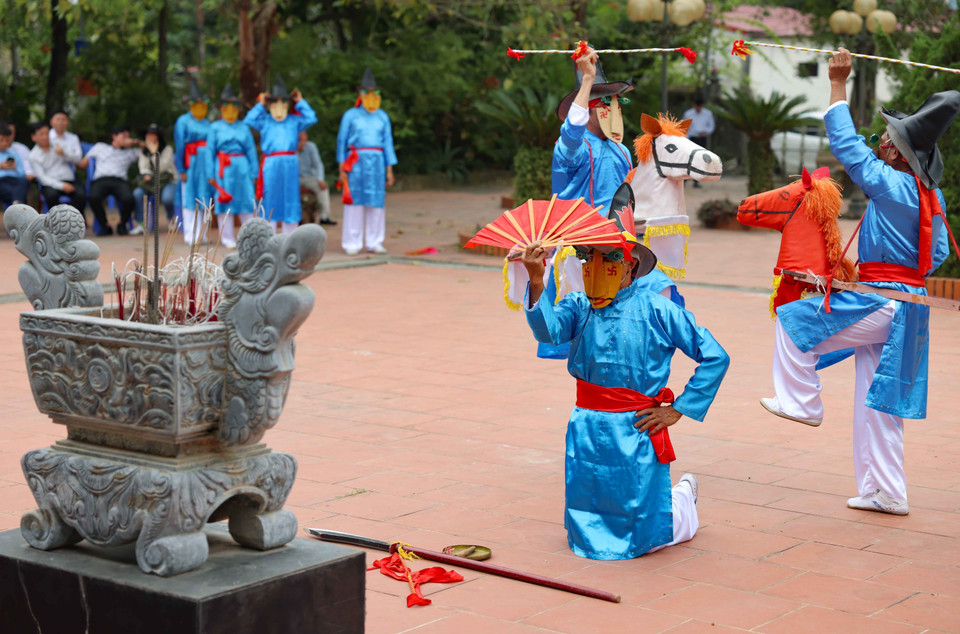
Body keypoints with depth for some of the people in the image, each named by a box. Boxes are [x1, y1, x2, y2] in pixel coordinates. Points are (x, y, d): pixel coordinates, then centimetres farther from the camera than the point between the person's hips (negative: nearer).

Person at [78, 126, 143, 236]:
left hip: (120, 180, 1)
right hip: (100, 180, -1)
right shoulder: (100, 147, 29)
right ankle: (105, 226, -14)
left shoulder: (130, 152, 31)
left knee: (129, 199, -34)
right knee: (94, 198, -37)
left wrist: (135, 142, 21)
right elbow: (83, 164, 26)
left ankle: (122, 225, -4)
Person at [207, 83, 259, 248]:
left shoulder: (244, 128, 9)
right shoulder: (215, 128, 5)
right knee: (224, 202, 2)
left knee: (247, 200, 1)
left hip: (242, 167, 1)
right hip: (223, 169, -1)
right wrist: (211, 174, -2)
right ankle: (228, 238, 11)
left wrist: (253, 173, 3)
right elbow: (210, 151, 3)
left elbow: (251, 151, 9)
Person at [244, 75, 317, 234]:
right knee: (271, 199, 3)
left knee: (290, 197, 5)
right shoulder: (264, 121, 8)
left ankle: (290, 238, 13)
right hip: (271, 165, -1)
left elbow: (311, 119, 0)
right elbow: (248, 120, -5)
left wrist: (301, 102, 9)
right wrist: (260, 105, 3)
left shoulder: (294, 121, 11)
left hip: (290, 165, 1)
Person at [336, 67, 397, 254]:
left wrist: (389, 170, 8)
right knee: (355, 201, -4)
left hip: (377, 162, 3)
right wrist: (341, 169, -1)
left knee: (376, 201, 2)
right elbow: (341, 141, 5)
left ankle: (374, 242, 8)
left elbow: (388, 143, 13)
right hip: (356, 161, -3)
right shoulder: (350, 116, 4)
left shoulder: (383, 117, 12)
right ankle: (352, 244, 1)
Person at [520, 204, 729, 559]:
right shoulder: (579, 307, 1)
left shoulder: (656, 310, -6)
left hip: (637, 433, -3)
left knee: (642, 537, 5)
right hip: (587, 432, 3)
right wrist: (536, 283, -36)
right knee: (585, 534, 9)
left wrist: (678, 410, -4)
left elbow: (715, 358, -3)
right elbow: (548, 330, -20)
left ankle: (683, 496, 36)